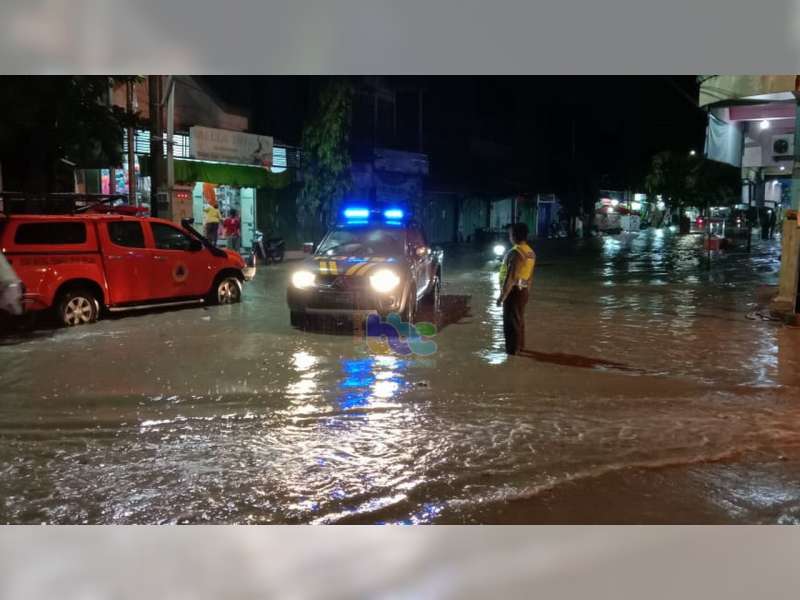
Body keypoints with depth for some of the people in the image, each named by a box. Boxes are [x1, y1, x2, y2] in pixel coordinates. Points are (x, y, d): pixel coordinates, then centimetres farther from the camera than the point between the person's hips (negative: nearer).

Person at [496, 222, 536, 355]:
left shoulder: (514, 253, -22)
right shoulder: (531, 252, 7)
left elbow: (510, 278, -24)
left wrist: (502, 296, -20)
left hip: (513, 291, -9)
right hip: (523, 291, 9)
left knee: (511, 321, 1)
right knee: (519, 319, 19)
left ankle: (512, 349, 8)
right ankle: (520, 345, 30)